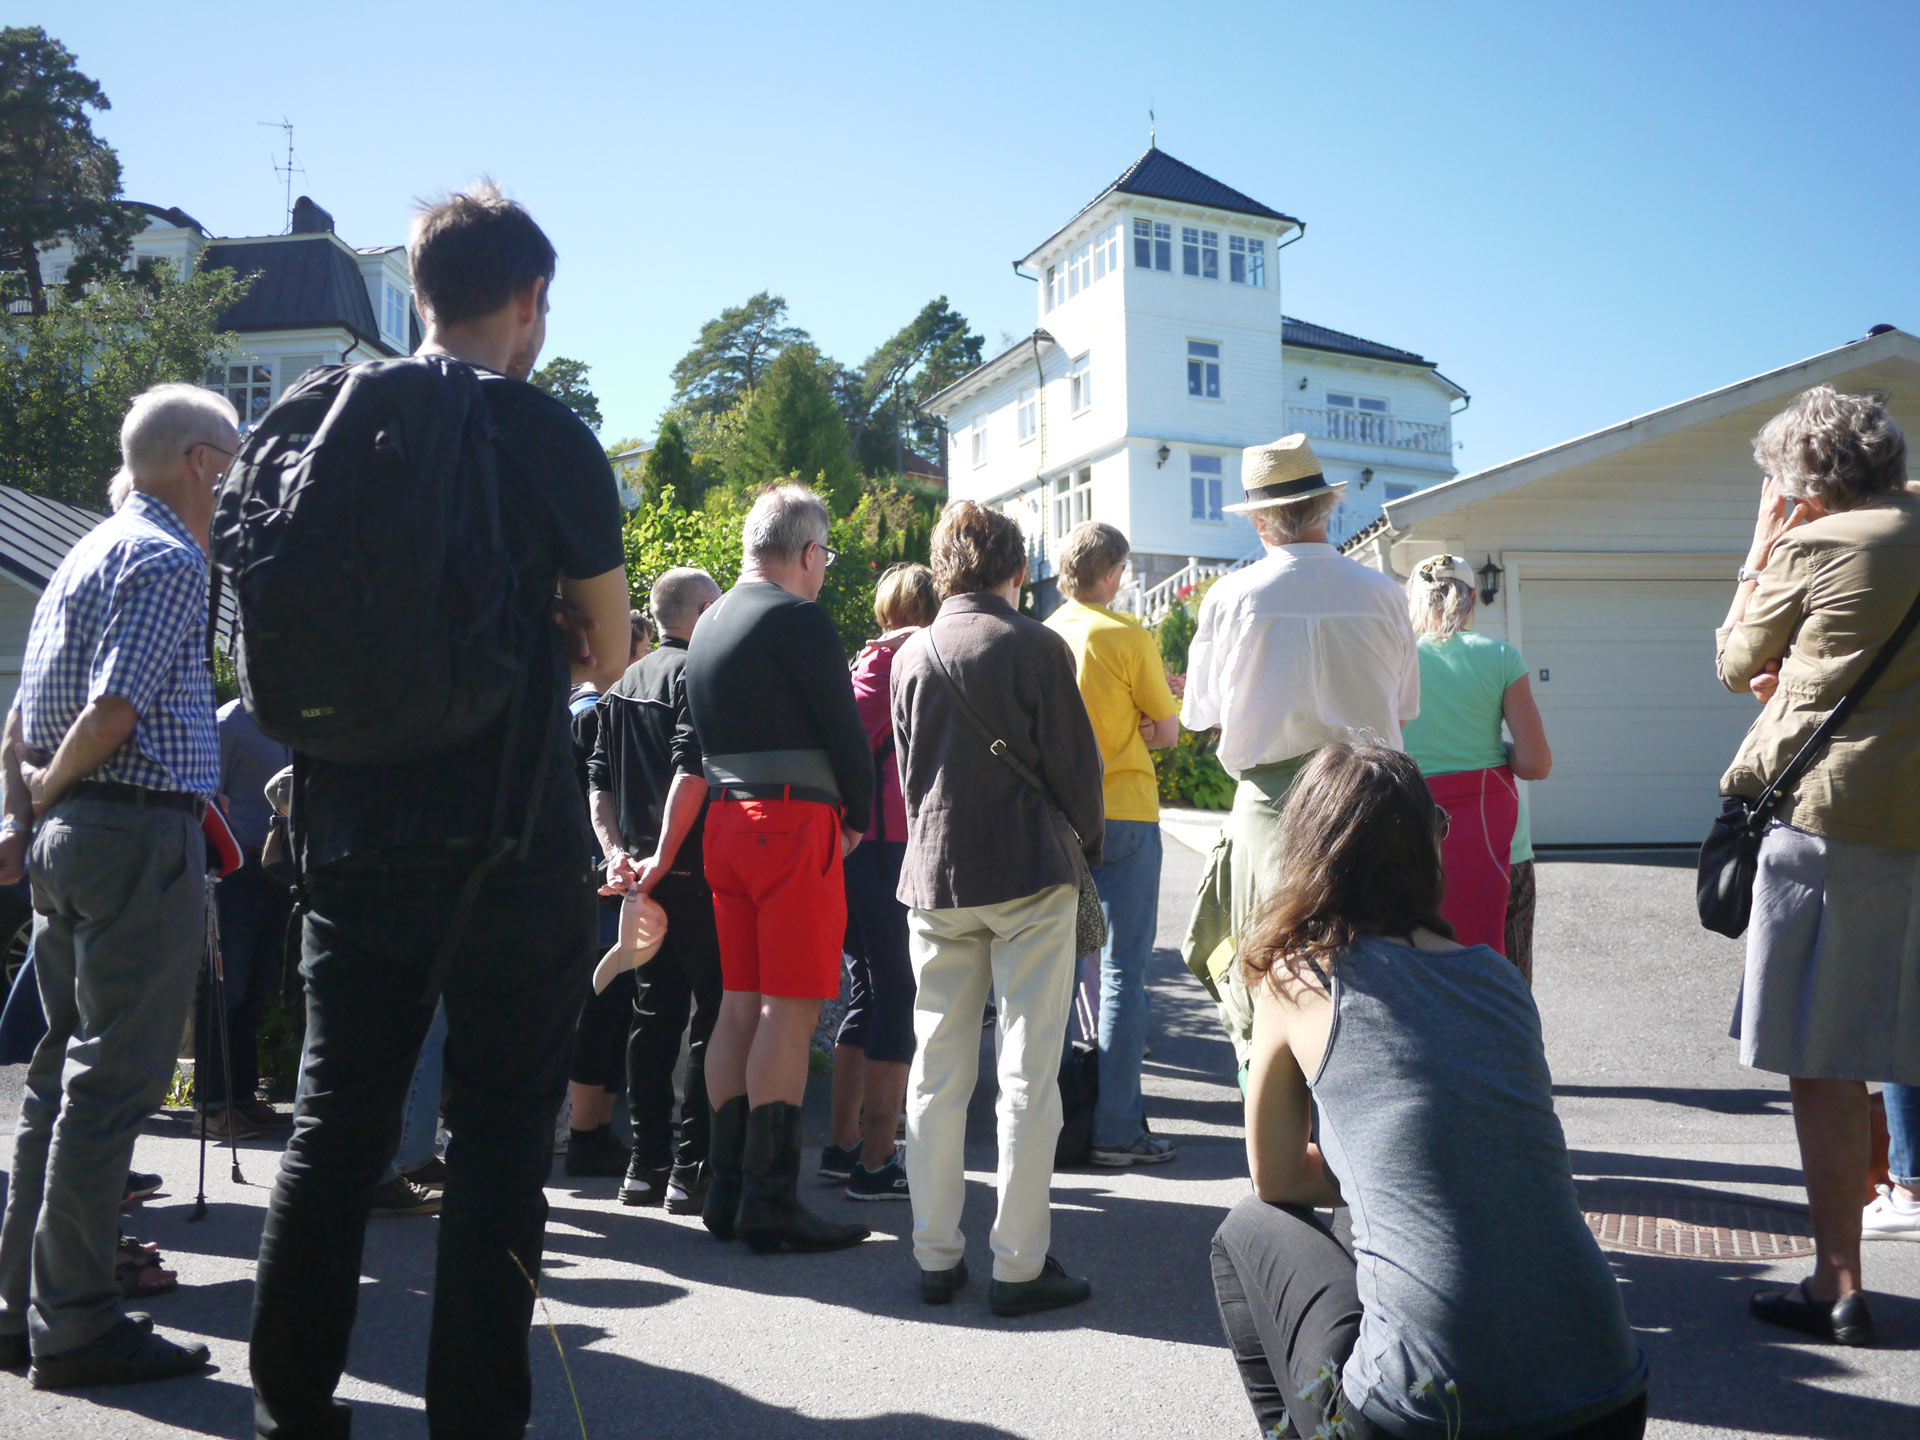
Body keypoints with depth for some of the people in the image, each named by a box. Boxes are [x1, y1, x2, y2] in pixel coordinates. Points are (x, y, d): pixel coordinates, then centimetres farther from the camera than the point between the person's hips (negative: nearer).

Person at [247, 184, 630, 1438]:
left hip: (348, 838, 5)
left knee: (334, 1128, 14)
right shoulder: (546, 434, -6)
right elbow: (608, 655, 2)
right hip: (511, 849, -5)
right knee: (500, 1139, 3)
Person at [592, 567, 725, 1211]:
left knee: (653, 1014, 13)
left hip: (643, 873, 8)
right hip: (693, 871, -8)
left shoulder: (623, 685, 15)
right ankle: (691, 1168, -1)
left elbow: (599, 782, 15)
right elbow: (691, 772, -21)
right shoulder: (697, 675, -11)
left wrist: (616, 851, 10)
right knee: (712, 1013, -2)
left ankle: (646, 1162, 18)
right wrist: (662, 858, -18)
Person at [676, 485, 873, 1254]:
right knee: (791, 1010, -6)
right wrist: (858, 818, 5)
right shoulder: (799, 619, -10)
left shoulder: (710, 624, 16)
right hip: (794, 821, -8)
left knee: (741, 1003, 11)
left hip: (725, 821, 9)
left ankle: (726, 1187, 15)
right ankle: (770, 1197, -5)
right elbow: (844, 730, -9)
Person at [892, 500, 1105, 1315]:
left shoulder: (910, 657, 6)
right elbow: (1074, 761, -5)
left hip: (935, 880, 4)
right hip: (1031, 877, -4)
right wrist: (1086, 845, 10)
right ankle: (1019, 1265, 4)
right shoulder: (1036, 647, -7)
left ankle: (935, 1257, 16)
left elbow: (907, 769, 11)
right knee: (1027, 1073, 1)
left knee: (936, 1072, 10)